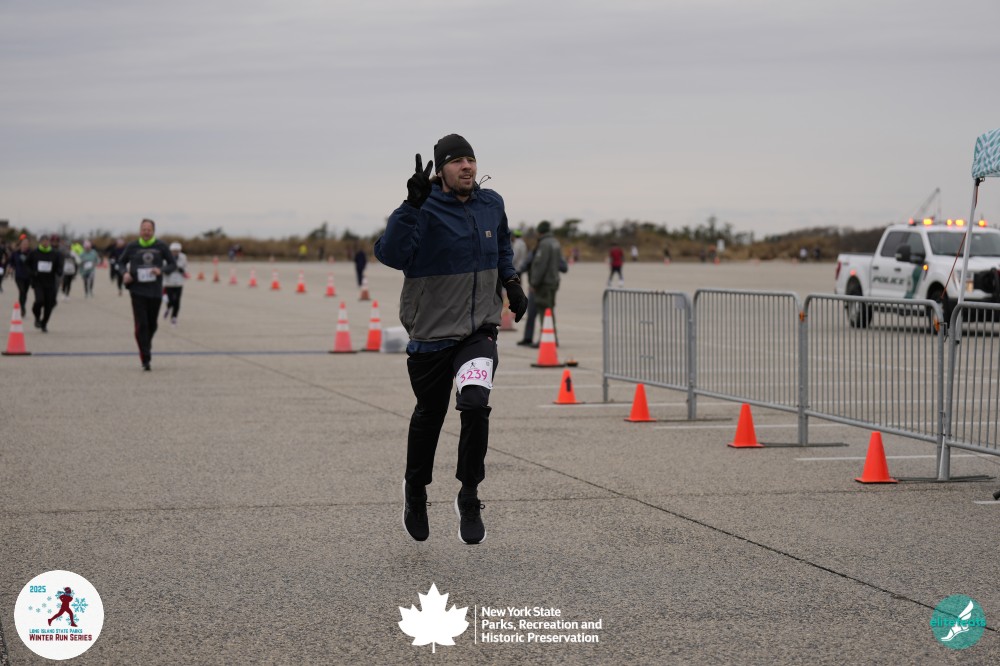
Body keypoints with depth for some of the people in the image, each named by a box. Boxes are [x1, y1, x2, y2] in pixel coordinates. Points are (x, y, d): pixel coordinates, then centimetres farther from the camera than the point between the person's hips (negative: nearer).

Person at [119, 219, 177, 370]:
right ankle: (145, 359, -9)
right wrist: (125, 273, -6)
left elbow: (173, 265, 7)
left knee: (152, 325, 12)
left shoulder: (161, 247, 1)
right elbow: (121, 262, 15)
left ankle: (146, 345, 42)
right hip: (137, 291, -1)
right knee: (141, 324, -10)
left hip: (155, 292, 2)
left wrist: (161, 270, -13)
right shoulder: (132, 247, 1)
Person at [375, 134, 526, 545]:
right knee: (429, 415, 13)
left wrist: (511, 283, 12)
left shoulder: (491, 205, 4)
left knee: (475, 403, -21)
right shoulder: (426, 211, -15)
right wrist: (411, 205, -37)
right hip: (431, 332, -2)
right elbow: (390, 254, -30)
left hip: (480, 329, 3)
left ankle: (469, 499, -6)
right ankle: (416, 488, 42)